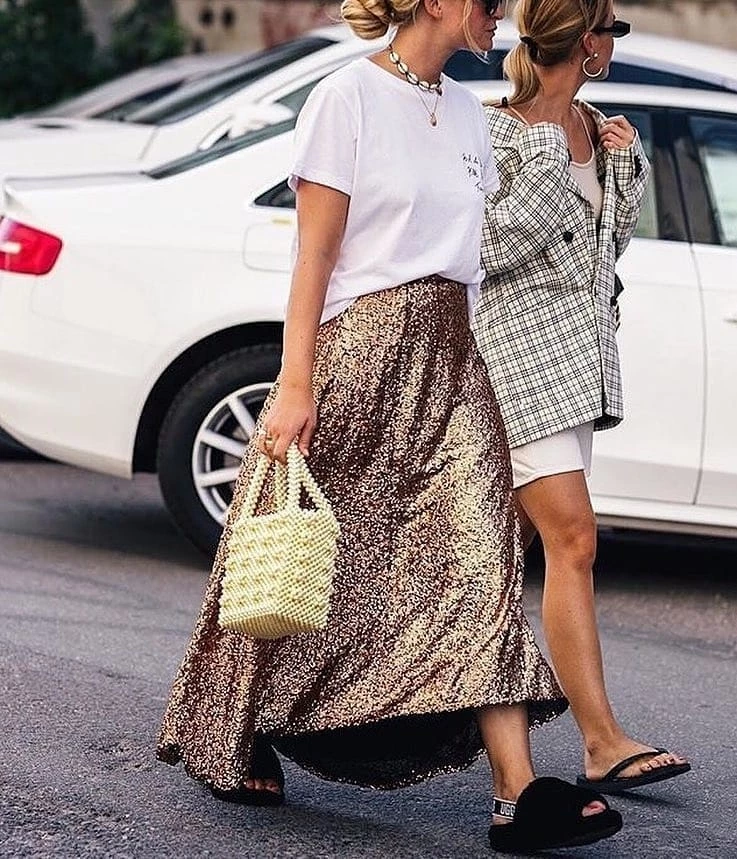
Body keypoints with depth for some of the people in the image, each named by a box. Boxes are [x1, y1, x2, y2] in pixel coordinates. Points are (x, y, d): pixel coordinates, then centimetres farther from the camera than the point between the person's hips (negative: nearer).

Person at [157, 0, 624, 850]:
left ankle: (519, 793, -14)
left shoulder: (466, 111, 16)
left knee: (480, 563, -7)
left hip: (452, 360, 6)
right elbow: (313, 257, -9)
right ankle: (235, 742, 26)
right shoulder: (349, 95, -5)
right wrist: (295, 384, -14)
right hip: (361, 344, -6)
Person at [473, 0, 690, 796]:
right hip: (518, 349, -8)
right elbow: (488, 248, -16)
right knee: (573, 538, -14)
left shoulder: (595, 129, 13)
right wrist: (547, 160, -17)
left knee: (521, 537, 12)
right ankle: (603, 744, -16)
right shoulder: (496, 131, -10)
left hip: (579, 350, 8)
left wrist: (627, 165, 5)